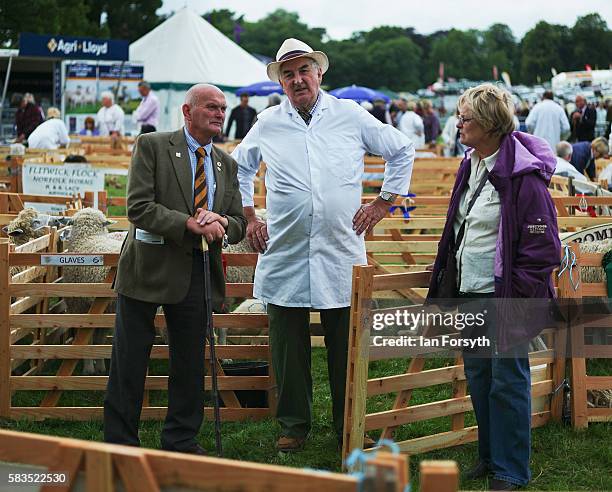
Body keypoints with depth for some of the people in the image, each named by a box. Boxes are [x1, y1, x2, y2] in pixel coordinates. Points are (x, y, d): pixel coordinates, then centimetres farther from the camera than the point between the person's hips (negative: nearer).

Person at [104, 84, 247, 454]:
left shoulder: (226, 163, 13)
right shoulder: (152, 146, -3)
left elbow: (239, 225, 13)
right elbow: (139, 207, -13)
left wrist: (221, 222, -11)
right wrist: (192, 224, -21)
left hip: (198, 273, 5)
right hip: (149, 267, -4)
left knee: (190, 363, 10)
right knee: (130, 361, 2)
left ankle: (182, 442, 23)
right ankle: (121, 444, 12)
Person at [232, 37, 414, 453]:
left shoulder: (352, 117, 3)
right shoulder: (267, 124, 7)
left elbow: (403, 150, 14)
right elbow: (239, 167, 24)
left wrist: (382, 203, 8)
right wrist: (248, 217, 15)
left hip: (342, 254, -1)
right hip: (285, 256, 1)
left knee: (345, 347, 4)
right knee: (288, 346, 5)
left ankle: (349, 428, 16)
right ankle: (294, 425, 19)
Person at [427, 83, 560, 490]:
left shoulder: (523, 176, -18)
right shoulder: (470, 166, 9)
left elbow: (542, 247, -17)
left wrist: (515, 296, -17)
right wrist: (446, 266, 18)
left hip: (503, 297, -9)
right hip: (469, 293, 9)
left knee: (508, 381, 1)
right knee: (477, 376, 16)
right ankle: (490, 456, 31)